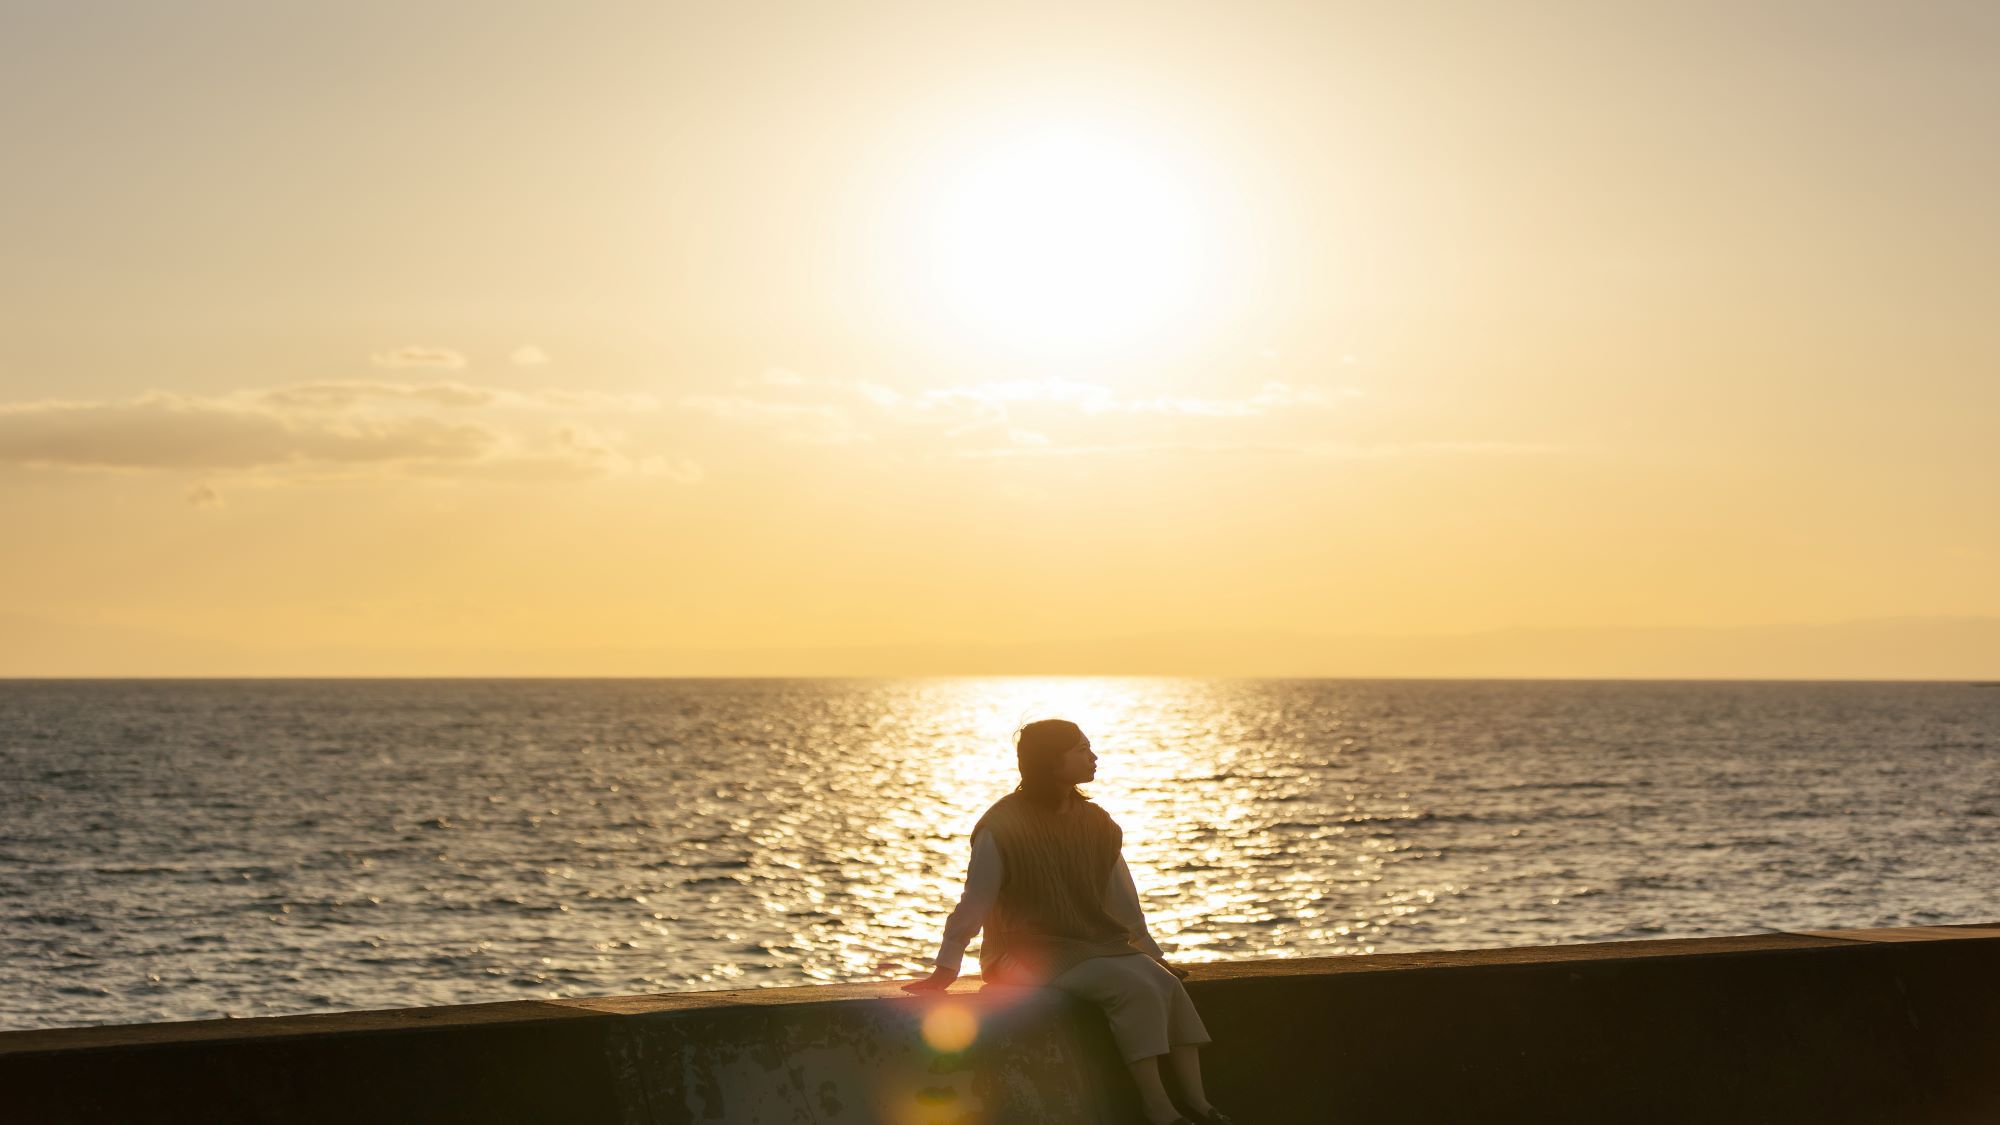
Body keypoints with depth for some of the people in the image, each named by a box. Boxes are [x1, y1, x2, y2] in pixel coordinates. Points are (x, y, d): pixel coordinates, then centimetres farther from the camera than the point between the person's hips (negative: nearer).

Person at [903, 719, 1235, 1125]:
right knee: (1133, 986, -29)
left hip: (1092, 945, 7)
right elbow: (975, 901, -9)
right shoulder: (1003, 828, -11)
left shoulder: (1094, 823, 9)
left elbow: (1121, 899, 17)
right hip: (1026, 952, -6)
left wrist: (1152, 953, 18)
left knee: (1166, 985, -20)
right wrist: (944, 970, -9)